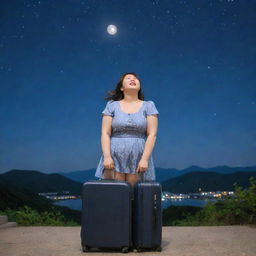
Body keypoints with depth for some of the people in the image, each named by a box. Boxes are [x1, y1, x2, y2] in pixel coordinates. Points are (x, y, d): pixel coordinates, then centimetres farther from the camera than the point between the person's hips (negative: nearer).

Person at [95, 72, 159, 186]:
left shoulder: (148, 106, 8)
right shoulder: (112, 106, 9)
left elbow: (152, 134, 1)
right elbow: (105, 133, 2)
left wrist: (145, 159, -9)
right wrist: (107, 156, -10)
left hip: (138, 159, 0)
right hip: (114, 158, 0)